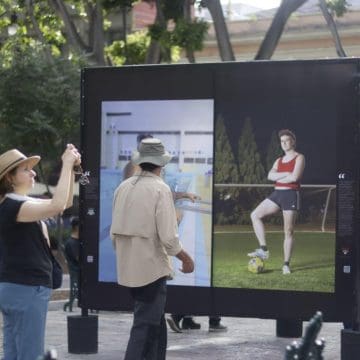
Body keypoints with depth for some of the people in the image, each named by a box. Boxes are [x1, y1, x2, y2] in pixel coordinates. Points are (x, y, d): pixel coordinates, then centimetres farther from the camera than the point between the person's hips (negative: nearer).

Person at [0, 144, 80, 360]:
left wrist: (71, 168, 6)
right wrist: (66, 165, -21)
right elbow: (57, 206, -28)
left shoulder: (21, 203, 16)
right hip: (26, 289, -10)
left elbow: (66, 203, 19)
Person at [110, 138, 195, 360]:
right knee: (145, 327, -2)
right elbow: (169, 237, -17)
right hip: (152, 267, -7)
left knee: (157, 326, 19)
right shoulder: (160, 189, -14)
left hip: (128, 268, 7)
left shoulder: (123, 188, 5)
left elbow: (115, 233, 10)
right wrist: (186, 259, -1)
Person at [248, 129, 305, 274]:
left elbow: (295, 177, -16)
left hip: (291, 195, -6)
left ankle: (286, 264, 2)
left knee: (288, 231, -4)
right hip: (276, 193, 6)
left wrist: (277, 177, -2)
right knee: (255, 215, -8)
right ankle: (263, 250, -6)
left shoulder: (299, 158, -2)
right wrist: (286, 174, -12)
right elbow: (270, 176, 0)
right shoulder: (279, 160, 17)